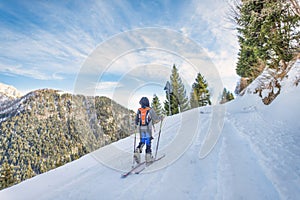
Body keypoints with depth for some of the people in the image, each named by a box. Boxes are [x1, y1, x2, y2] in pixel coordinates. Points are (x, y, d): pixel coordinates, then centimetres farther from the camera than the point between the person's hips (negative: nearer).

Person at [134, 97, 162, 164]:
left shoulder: (139, 110, 1)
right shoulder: (150, 110, -9)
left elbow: (136, 121, 5)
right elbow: (156, 119, -5)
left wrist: (137, 124, 27)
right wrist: (160, 118, 15)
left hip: (141, 129, 3)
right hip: (148, 129, -3)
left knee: (142, 142, 16)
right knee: (148, 142, 6)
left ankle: (137, 151, -4)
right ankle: (148, 156, 9)